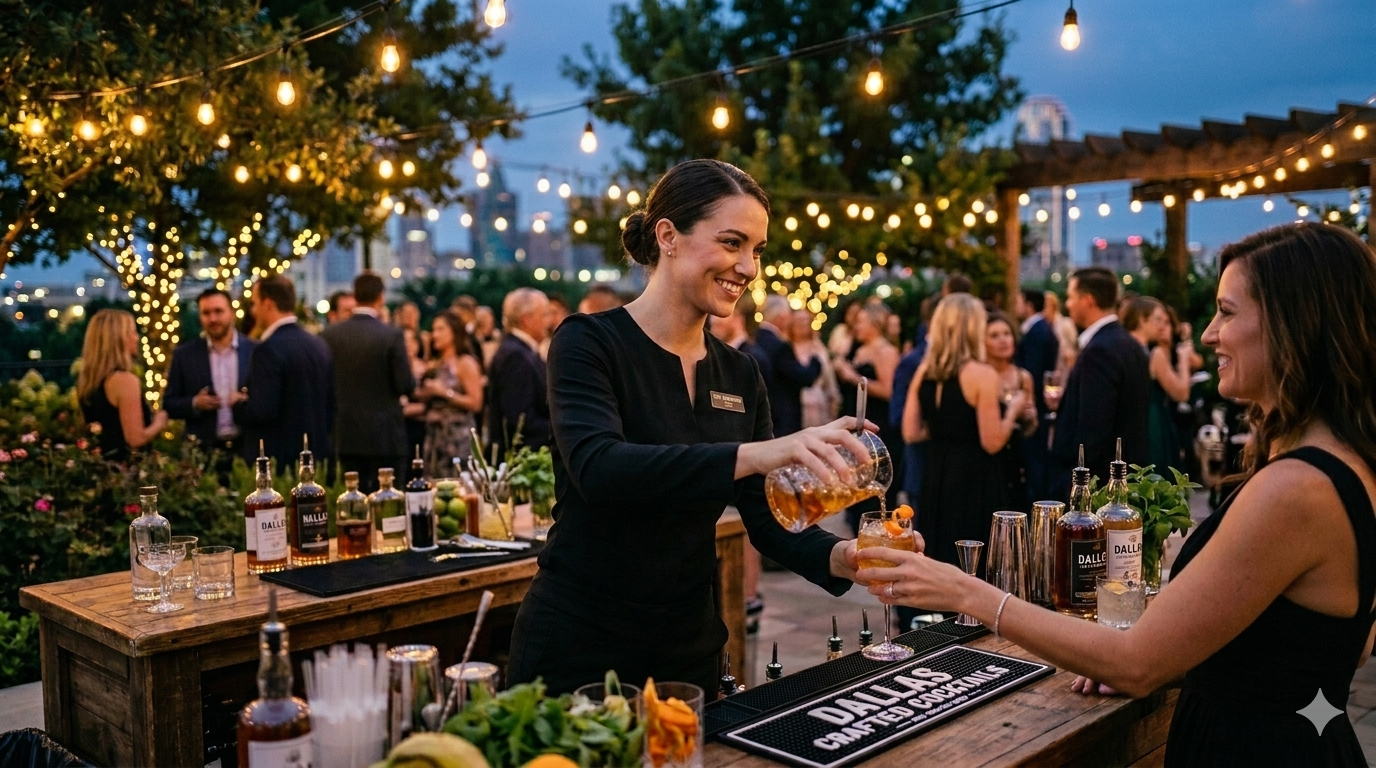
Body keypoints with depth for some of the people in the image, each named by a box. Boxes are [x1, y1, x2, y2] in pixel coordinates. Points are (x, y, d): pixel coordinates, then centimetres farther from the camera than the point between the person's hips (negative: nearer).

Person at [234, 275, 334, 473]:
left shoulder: (268, 349, -15)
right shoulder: (320, 345, 8)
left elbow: (263, 410, -21)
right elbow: (331, 405, 12)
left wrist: (237, 406, -2)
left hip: (278, 458, -7)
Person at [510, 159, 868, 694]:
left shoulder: (740, 376, 5)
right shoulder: (589, 343, -13)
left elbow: (766, 519, 2)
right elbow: (597, 468, -30)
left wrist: (840, 557, -18)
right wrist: (756, 454, -39)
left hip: (690, 648, 6)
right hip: (578, 650, -5)